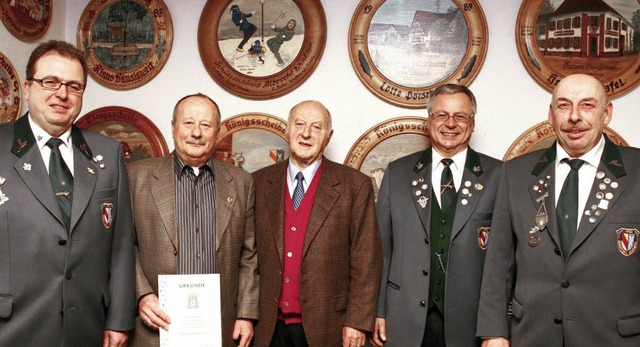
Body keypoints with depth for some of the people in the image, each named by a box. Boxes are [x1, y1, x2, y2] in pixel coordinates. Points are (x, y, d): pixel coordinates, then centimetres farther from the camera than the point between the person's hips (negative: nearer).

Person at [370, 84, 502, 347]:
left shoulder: (498, 175, 0)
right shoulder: (397, 173, 5)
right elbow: (382, 247, 4)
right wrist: (378, 311, 1)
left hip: (471, 322, -1)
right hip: (406, 322, 1)